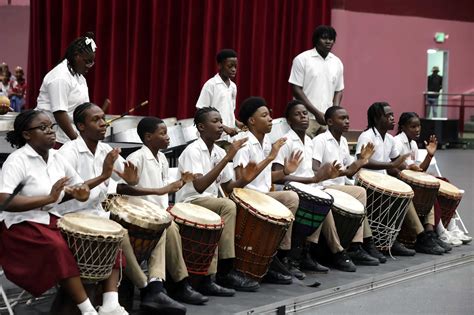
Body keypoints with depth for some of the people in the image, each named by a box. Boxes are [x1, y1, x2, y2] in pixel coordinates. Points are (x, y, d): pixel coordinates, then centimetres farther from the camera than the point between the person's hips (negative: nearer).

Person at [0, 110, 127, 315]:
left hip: (55, 220, 8)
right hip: (23, 225, -8)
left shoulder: (56, 158, 8)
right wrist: (48, 198, -30)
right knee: (59, 247, -36)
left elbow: (78, 186, 18)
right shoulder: (17, 160, -13)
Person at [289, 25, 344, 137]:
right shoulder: (302, 59, -3)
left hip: (328, 119, 4)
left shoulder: (337, 63, 11)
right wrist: (316, 112, -11)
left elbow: (338, 91, 17)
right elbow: (296, 89, -6)